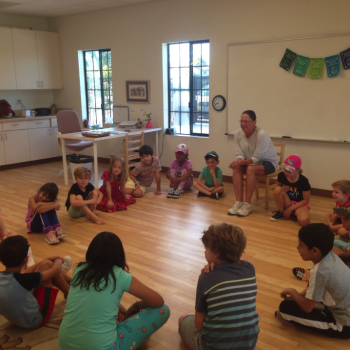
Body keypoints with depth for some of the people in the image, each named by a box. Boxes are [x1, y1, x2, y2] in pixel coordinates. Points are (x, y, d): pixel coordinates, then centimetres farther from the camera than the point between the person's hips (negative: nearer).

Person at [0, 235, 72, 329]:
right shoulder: (22, 279, -34)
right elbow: (56, 269, -19)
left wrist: (45, 261, 13)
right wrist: (58, 261, 5)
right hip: (36, 321, -7)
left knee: (45, 264, 7)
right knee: (46, 265, -6)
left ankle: (71, 280, 31)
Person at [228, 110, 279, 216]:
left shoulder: (261, 134, -26)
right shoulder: (238, 134, -7)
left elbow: (257, 158, -26)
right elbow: (240, 154, -7)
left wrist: (242, 162, -40)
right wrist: (236, 161, -31)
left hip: (269, 162, -5)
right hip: (251, 161, 6)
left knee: (250, 169, -34)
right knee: (236, 168, -24)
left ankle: (247, 204, -27)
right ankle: (238, 202, -23)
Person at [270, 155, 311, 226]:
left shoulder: (303, 181, -21)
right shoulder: (281, 175, -14)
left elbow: (306, 200, -13)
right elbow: (278, 186, 7)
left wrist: (290, 208, -18)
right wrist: (282, 190, -19)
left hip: (299, 204, -3)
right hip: (287, 203, 4)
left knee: (304, 221, -37)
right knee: (277, 189, -28)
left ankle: (295, 213, 0)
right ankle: (281, 212, -5)